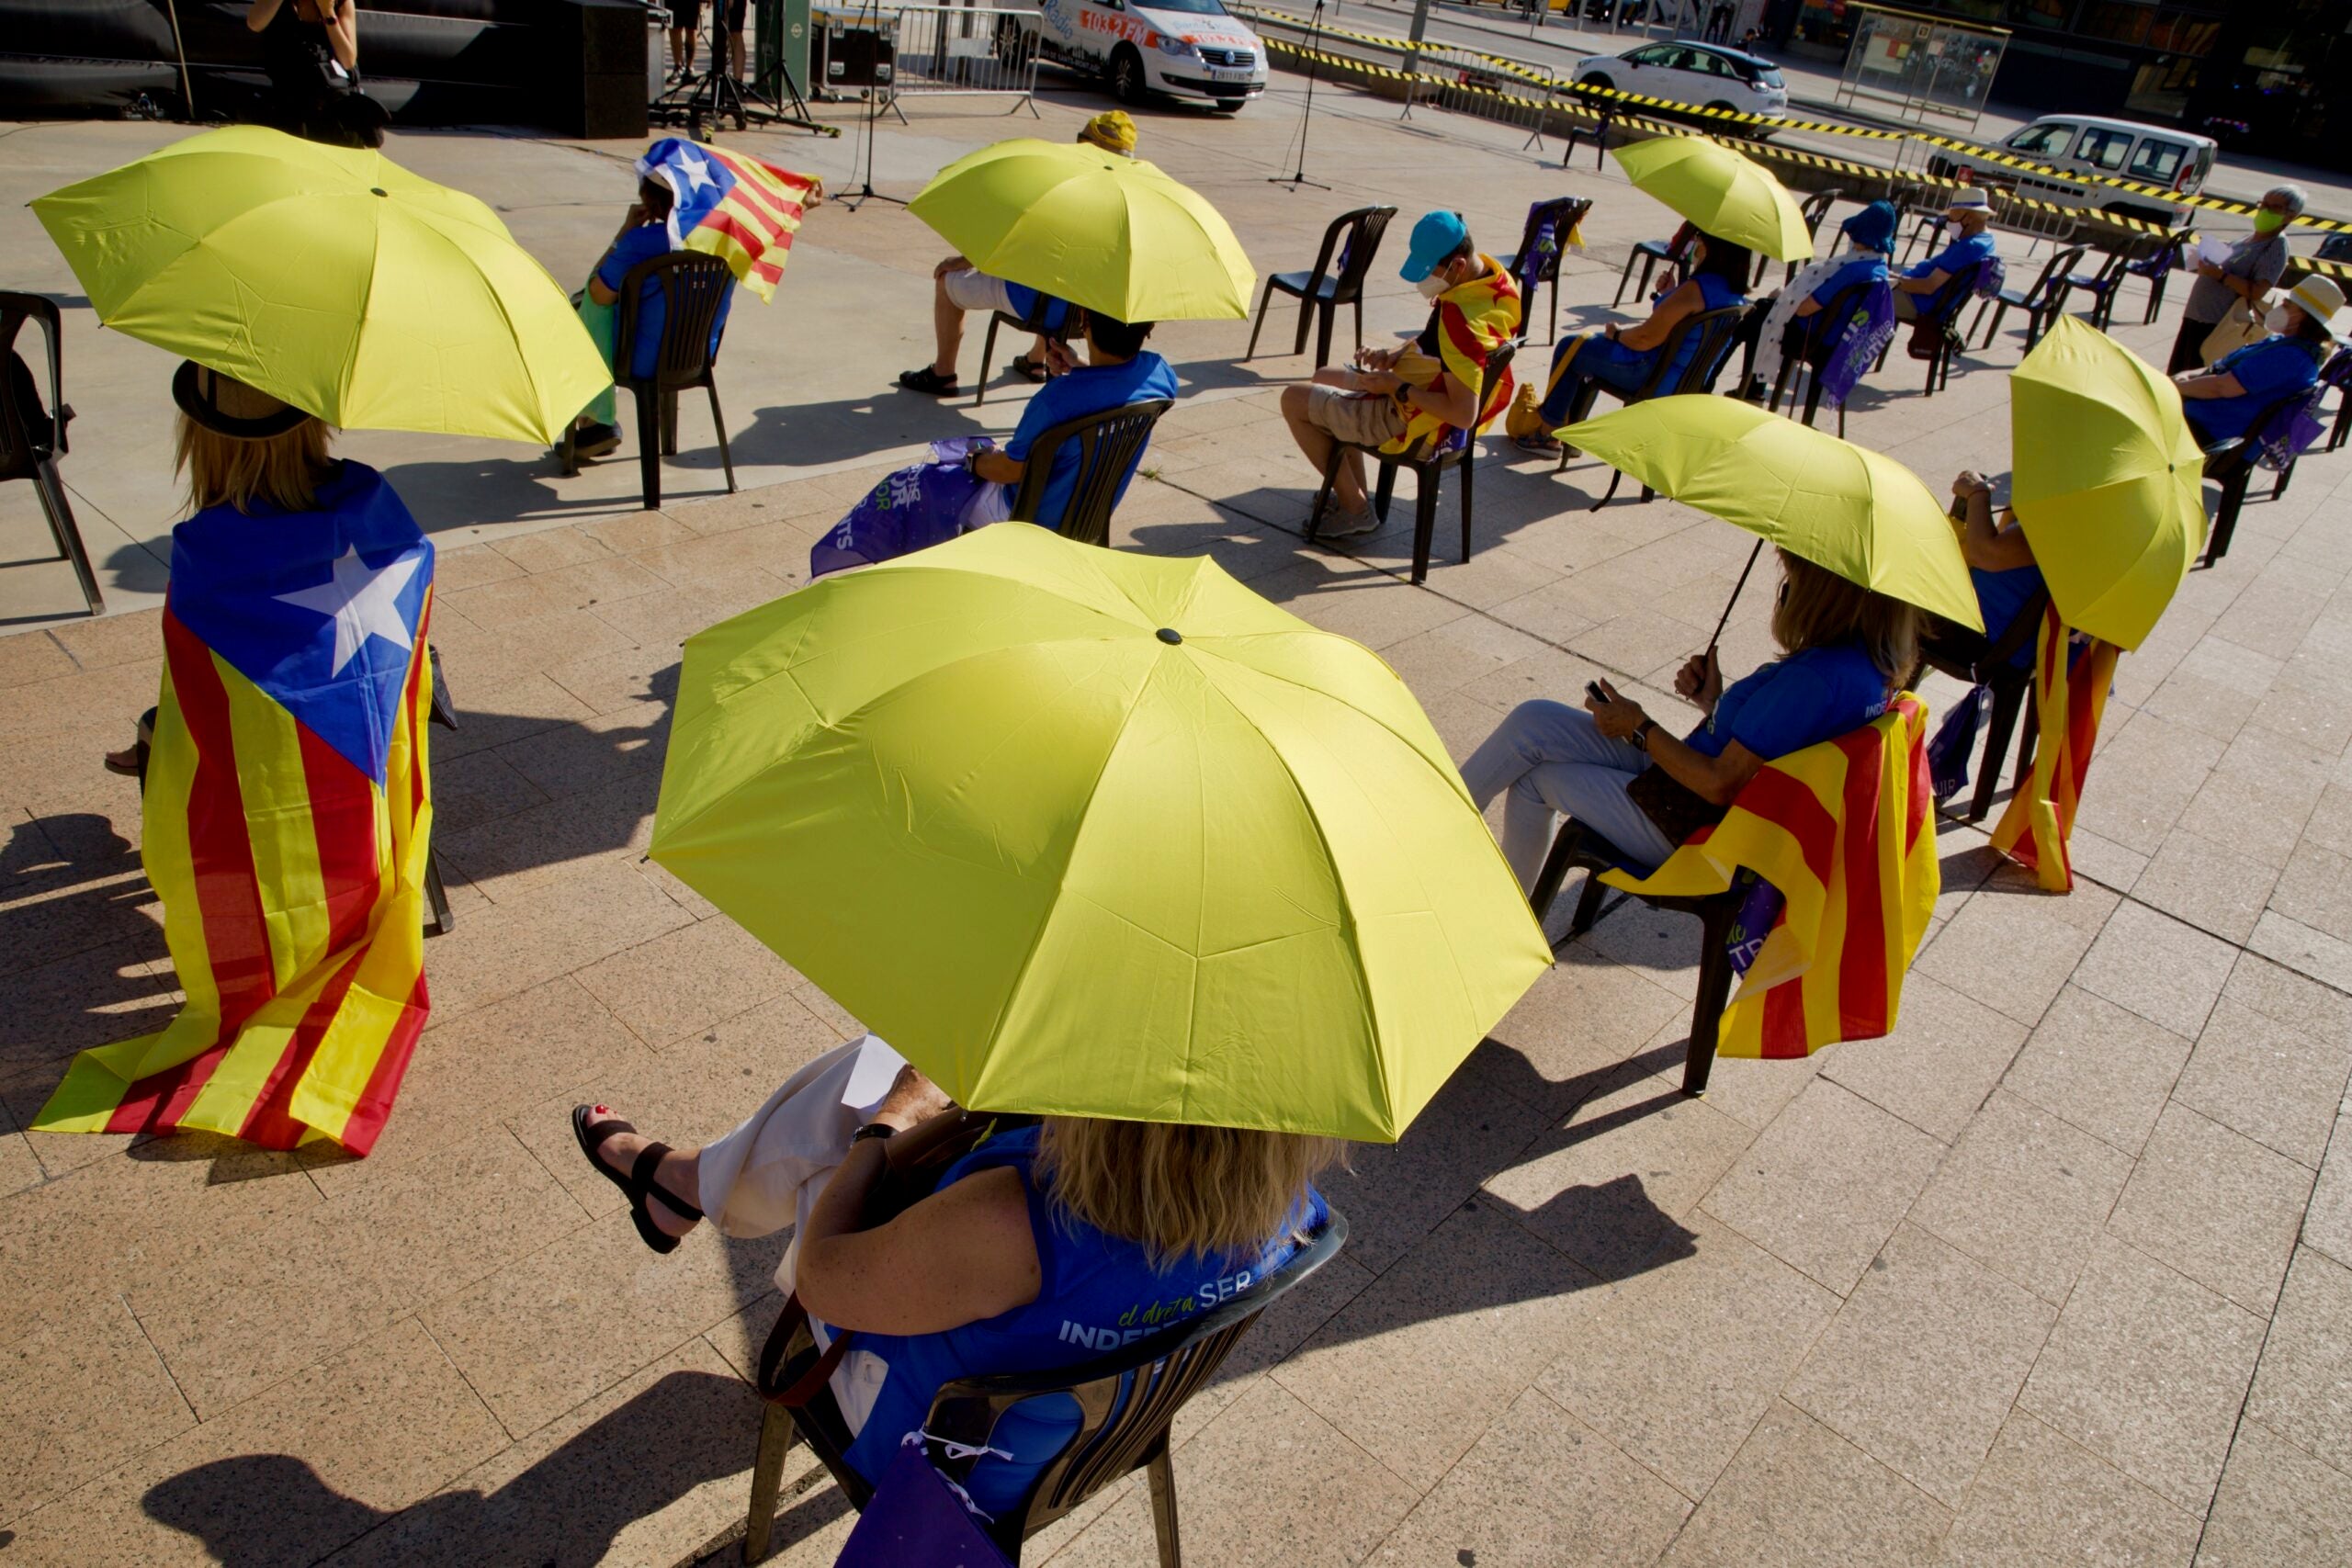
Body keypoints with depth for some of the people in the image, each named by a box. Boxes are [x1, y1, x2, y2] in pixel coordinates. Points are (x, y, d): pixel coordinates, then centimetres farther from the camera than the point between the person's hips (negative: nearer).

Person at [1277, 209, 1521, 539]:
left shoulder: (1463, 320, -35)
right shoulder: (1489, 272, -6)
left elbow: (1463, 415, -34)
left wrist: (1397, 387, -24)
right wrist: (1392, 355, -6)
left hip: (1413, 425, -11)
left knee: (1294, 400, -2)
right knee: (1324, 377, 27)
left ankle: (1356, 511, 7)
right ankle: (1356, 494, 29)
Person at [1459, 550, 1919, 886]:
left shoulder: (1820, 677, -31)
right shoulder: (1868, 661, -1)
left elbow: (1721, 784, -26)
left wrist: (1639, 728, -13)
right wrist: (1716, 703, -2)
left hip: (1692, 831, -9)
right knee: (1533, 721, 7)